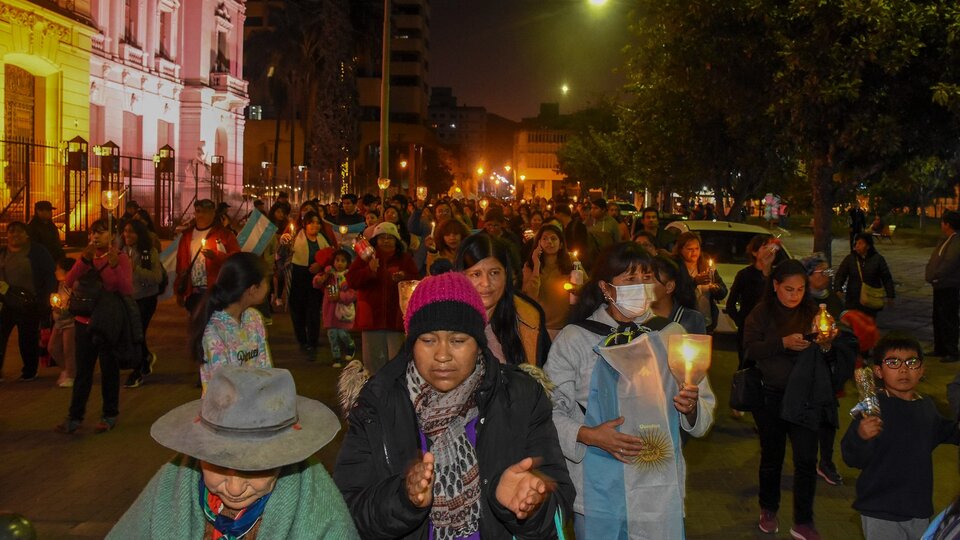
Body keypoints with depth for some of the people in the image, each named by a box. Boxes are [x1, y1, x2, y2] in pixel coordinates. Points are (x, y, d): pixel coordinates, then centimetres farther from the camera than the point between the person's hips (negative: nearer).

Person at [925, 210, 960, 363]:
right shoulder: (946, 240, 13)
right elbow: (934, 260, 16)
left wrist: (935, 277, -16)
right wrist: (930, 274, 3)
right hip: (940, 286, 10)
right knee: (938, 318, 17)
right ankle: (940, 349, 28)